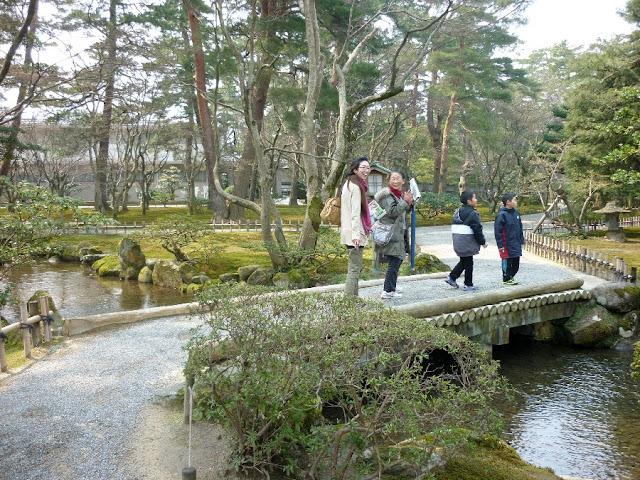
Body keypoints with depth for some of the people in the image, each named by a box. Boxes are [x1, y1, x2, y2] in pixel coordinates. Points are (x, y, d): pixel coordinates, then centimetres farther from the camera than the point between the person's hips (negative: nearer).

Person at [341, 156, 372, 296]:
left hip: (352, 233, 11)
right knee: (355, 268, -10)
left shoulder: (349, 184, 18)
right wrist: (356, 235, -23)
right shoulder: (356, 187, -13)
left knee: (355, 268, 16)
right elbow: (355, 213, -20)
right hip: (355, 233, -11)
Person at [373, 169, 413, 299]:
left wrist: (409, 203, 6)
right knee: (394, 261, -11)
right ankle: (387, 291, -9)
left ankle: (392, 287, 27)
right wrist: (405, 202, -22)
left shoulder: (401, 195, 17)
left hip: (398, 233, 10)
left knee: (397, 260, 15)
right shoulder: (387, 195, -11)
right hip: (390, 234, -10)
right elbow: (392, 212, -21)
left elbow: (404, 213, 23)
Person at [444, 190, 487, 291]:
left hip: (458, 242, 8)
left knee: (463, 261, 20)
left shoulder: (457, 212, 12)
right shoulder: (472, 214, -15)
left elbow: (454, 228, 16)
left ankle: (452, 277, 15)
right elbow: (477, 230, -15)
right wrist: (483, 242, -5)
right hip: (467, 244, -8)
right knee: (468, 263, 2)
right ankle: (468, 285, 9)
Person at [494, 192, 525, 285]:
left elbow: (520, 228, 17)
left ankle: (510, 276, 29)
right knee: (507, 262, 3)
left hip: (516, 244, 7)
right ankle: (506, 279, 16)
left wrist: (522, 241, 16)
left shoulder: (516, 212, 8)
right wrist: (500, 245, -15)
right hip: (507, 245, -7)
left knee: (516, 262, 13)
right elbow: (498, 231, -14)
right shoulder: (501, 214, -15)